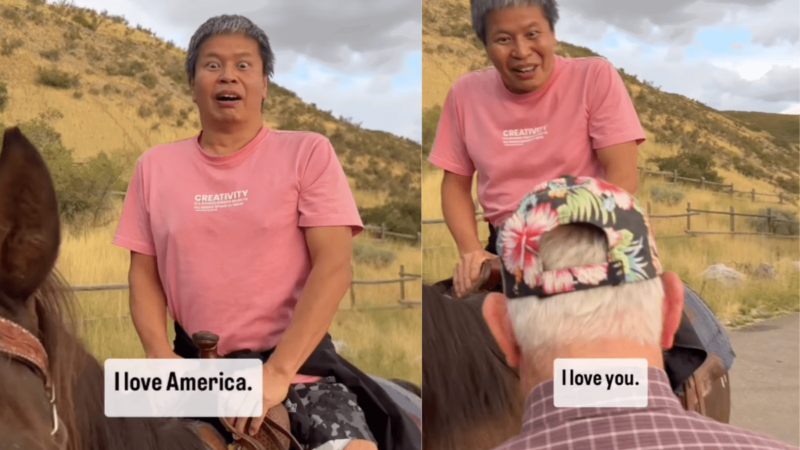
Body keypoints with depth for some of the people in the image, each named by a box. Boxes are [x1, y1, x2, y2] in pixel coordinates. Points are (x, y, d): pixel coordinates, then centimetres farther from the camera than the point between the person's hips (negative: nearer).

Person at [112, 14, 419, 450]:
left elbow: (333, 267, -8)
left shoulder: (307, 152, 0)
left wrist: (278, 369, -17)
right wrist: (159, 354, -8)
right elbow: (144, 272, 10)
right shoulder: (155, 166, 9)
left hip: (297, 361, -3)